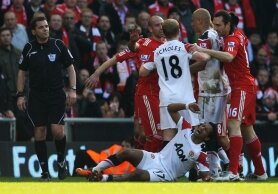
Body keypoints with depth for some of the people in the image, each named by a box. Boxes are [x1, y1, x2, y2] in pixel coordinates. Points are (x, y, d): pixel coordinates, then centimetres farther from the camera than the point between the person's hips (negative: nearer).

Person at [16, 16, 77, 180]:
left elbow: (70, 67, 5)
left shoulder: (58, 45, -2)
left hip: (57, 94, -1)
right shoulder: (29, 49, 2)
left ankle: (61, 160, 15)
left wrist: (73, 90, -4)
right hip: (36, 97, 1)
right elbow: (22, 72, 10)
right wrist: (20, 95, 4)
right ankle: (45, 171, 7)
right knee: (39, 133, -2)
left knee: (58, 131, -13)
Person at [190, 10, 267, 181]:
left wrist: (203, 50, -43)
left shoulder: (232, 39, -17)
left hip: (242, 87, -11)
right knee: (247, 129, 16)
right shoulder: (239, 35, 10)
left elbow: (229, 57, -39)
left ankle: (233, 172, -32)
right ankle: (260, 172, 24)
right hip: (245, 85, 11)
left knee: (234, 124, -21)